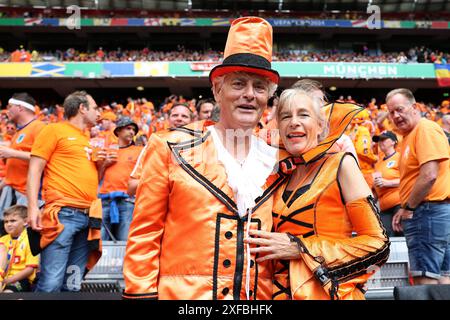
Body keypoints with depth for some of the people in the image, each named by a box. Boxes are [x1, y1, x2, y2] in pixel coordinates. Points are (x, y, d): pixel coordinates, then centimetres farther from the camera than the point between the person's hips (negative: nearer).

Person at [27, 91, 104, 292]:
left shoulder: (89, 141, 22)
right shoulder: (54, 130, 4)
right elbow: (35, 170, -3)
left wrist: (99, 164, 9)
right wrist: (32, 206, -14)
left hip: (88, 217, 7)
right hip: (63, 213, -6)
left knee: (72, 285, 8)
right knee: (51, 283, -11)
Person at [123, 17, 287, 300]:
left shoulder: (277, 164, 2)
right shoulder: (171, 149, -8)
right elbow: (144, 235, -6)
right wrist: (141, 295, -8)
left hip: (260, 296, 4)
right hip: (182, 294, -3)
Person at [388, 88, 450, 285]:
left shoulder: (425, 129, -11)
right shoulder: (409, 136, 19)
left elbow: (429, 176, -22)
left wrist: (408, 208, -12)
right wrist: (405, 210, 13)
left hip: (429, 211, -10)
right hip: (424, 212, 10)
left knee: (424, 280, -7)